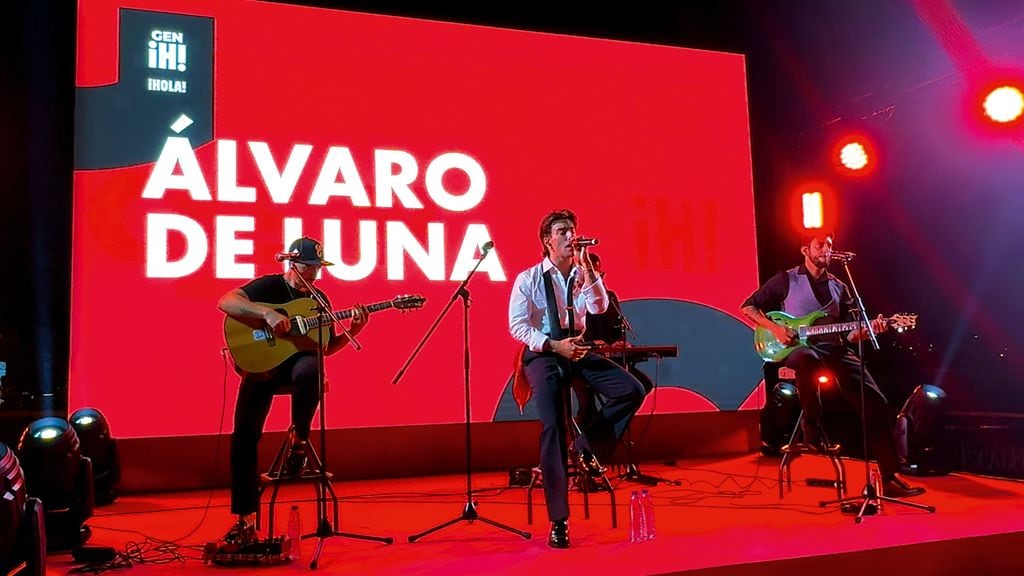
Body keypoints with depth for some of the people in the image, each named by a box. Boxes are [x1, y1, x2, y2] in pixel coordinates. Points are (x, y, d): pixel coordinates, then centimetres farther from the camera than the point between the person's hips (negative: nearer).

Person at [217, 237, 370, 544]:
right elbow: (226, 303, -18)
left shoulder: (319, 298, 10)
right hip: (261, 363, -1)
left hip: (298, 360, 2)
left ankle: (299, 438, -14)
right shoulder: (269, 285, -3)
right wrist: (267, 313, -30)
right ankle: (245, 520, 3)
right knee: (244, 435, -8)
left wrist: (352, 332, -5)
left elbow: (326, 347, 12)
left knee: (310, 370, -38)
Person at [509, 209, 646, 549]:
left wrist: (587, 267, -15)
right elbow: (517, 326, -8)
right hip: (542, 355, -4)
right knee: (552, 426, -21)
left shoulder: (583, 275, 10)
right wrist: (555, 345, -18)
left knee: (632, 391, -15)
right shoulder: (528, 279, -2)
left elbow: (599, 308, -8)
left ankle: (588, 447, 5)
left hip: (578, 351, 5)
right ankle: (558, 521, -11)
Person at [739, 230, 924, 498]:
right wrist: (775, 328, -11)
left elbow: (849, 333, 17)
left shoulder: (839, 287, 19)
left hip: (835, 350, 5)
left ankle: (889, 476, -3)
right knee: (807, 358, -44)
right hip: (798, 348, -5)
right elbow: (748, 307, 4)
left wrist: (867, 329, -6)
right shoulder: (786, 280, 5)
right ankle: (812, 431, -25)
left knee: (876, 403, -11)